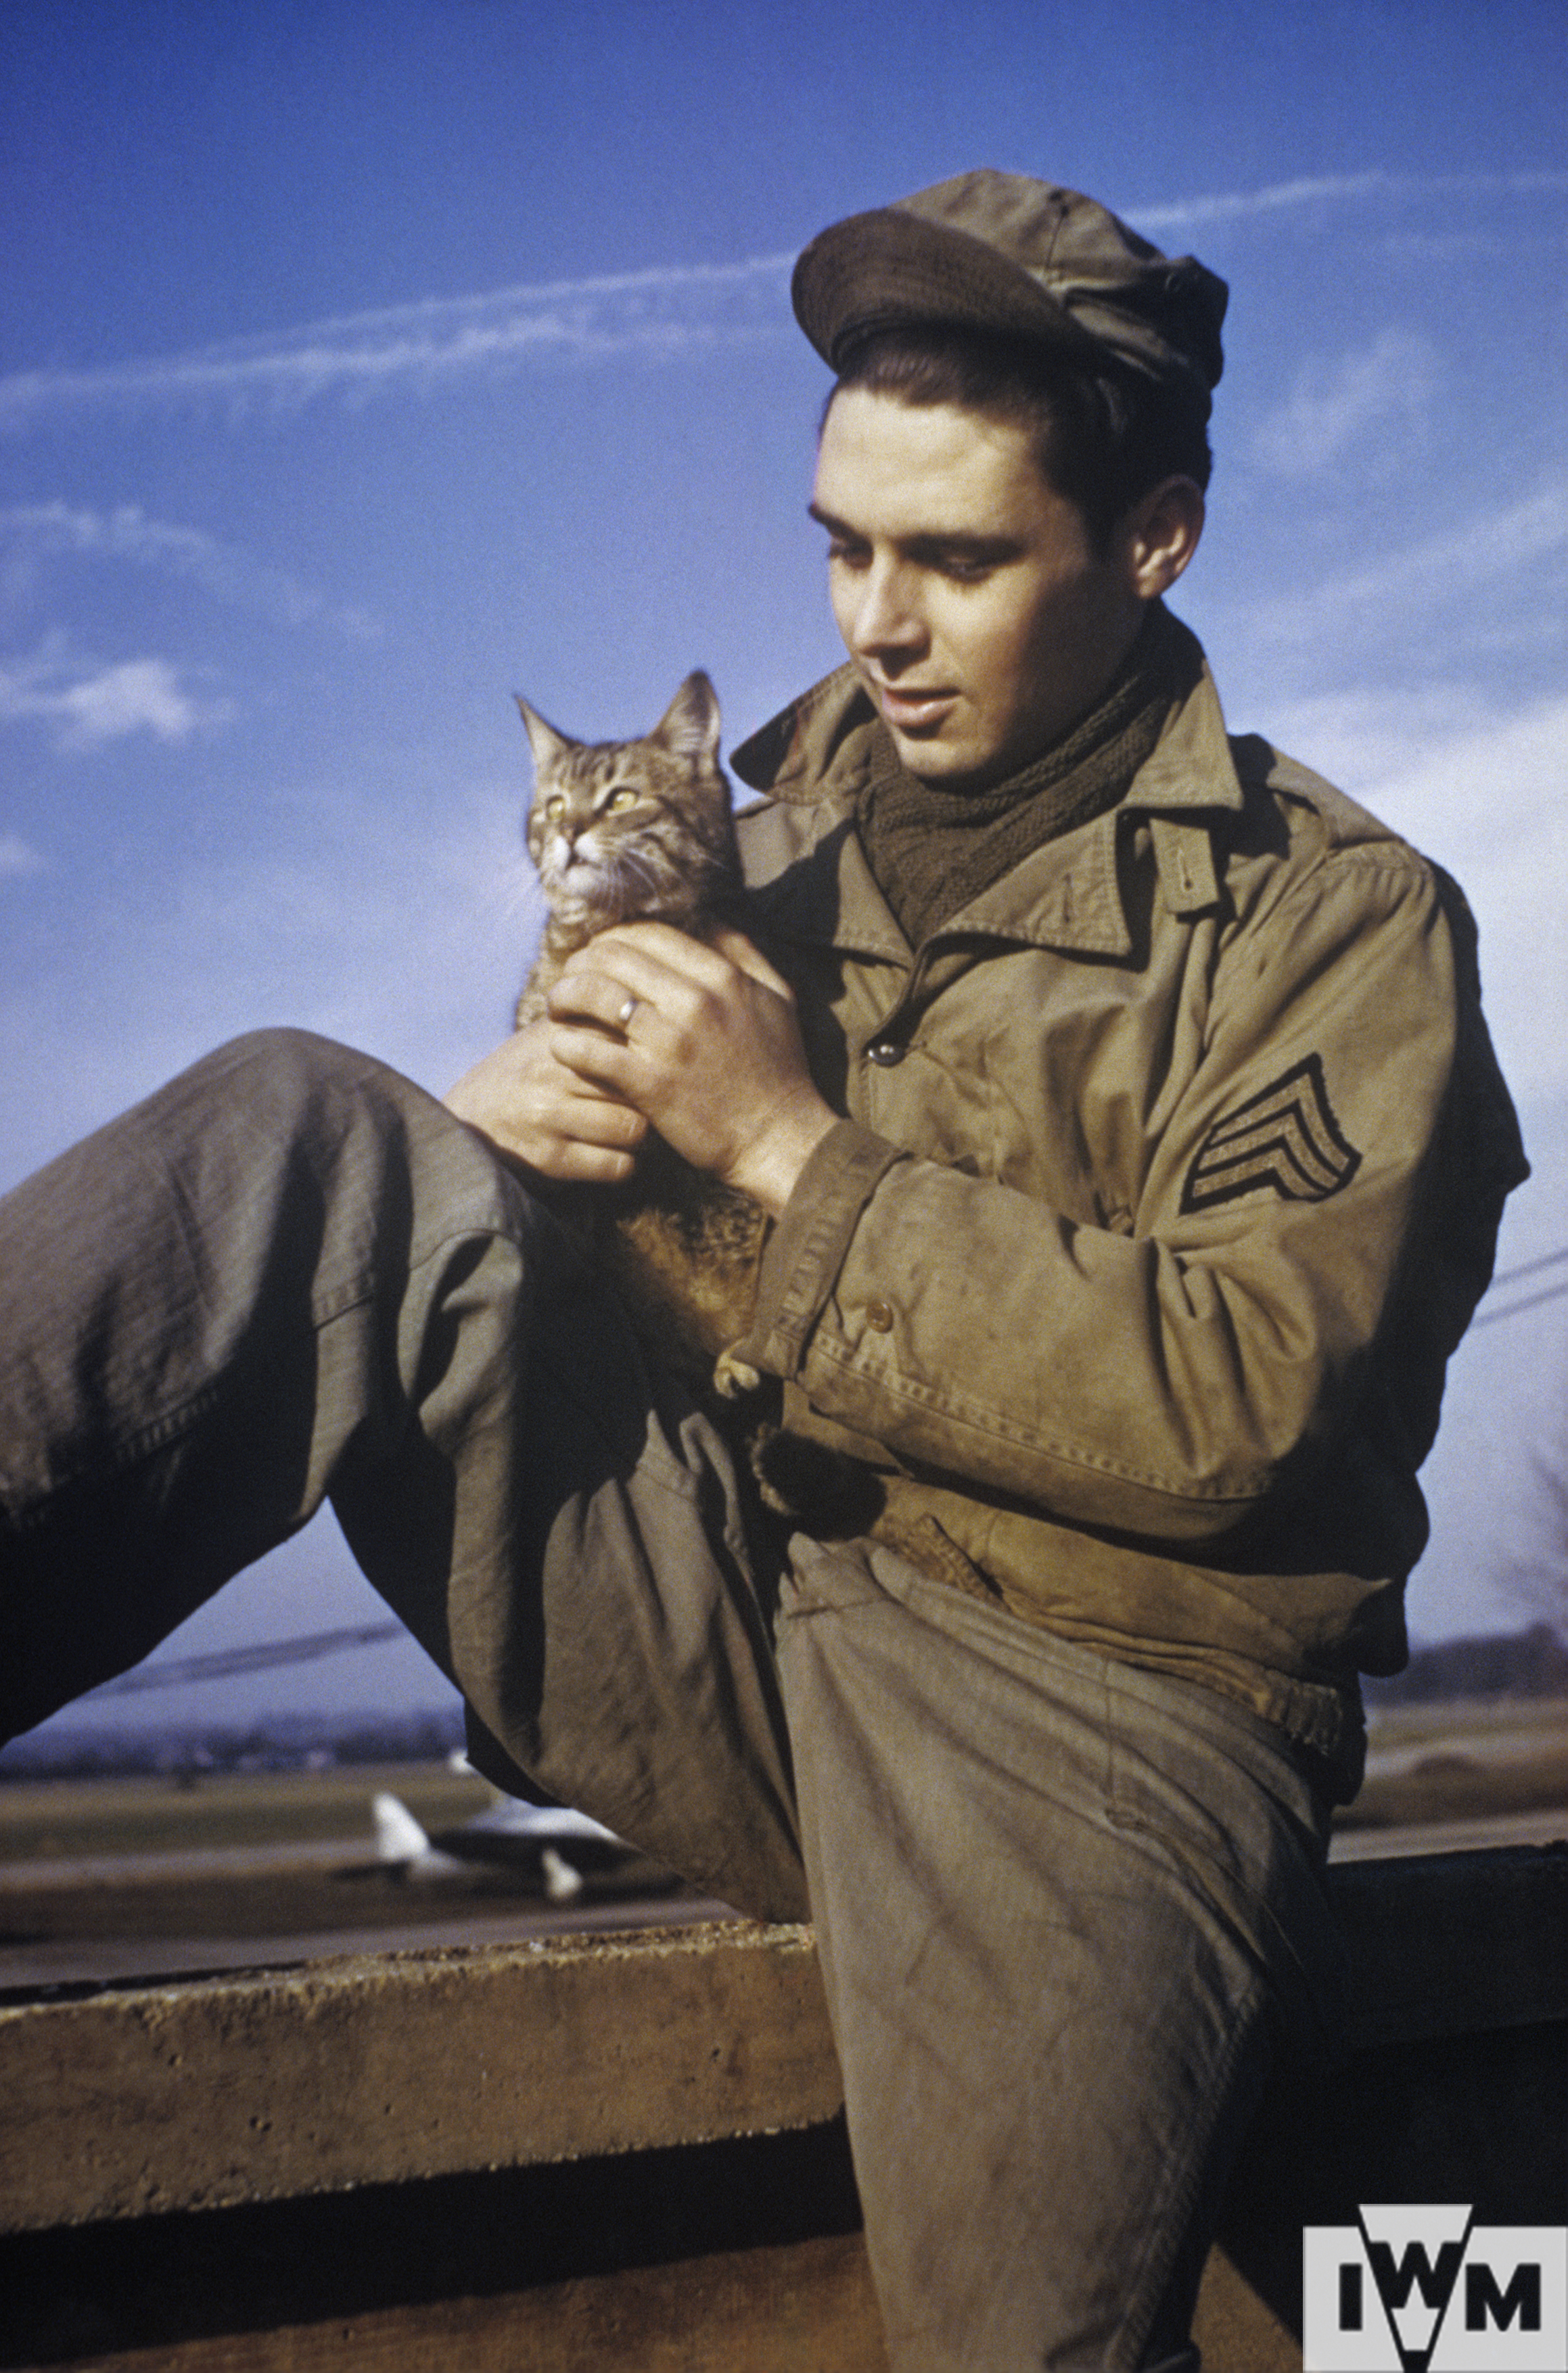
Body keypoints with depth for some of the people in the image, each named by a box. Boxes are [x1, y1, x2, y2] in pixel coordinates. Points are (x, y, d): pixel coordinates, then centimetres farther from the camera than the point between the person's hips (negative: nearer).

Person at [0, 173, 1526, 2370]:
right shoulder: (787, 818, 14)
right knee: (312, 1150, -15)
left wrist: (800, 1152, -16)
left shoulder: (1343, 926, -1)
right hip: (711, 1613, 4)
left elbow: (1237, 1404, -14)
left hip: (1078, 1712, -3)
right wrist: (508, 1123, -6)